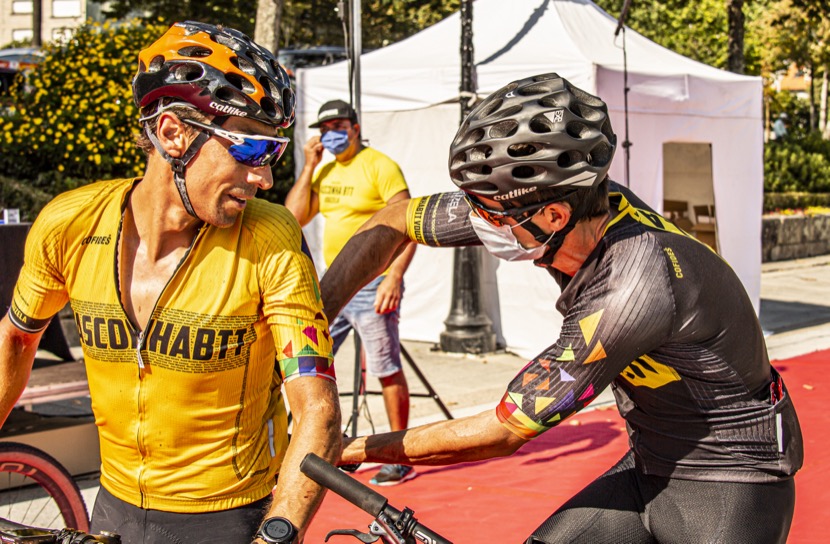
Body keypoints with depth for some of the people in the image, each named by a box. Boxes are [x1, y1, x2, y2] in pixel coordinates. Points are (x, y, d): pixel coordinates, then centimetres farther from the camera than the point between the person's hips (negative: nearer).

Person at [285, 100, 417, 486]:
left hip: (371, 286, -8)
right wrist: (308, 167, 4)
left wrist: (395, 276, -24)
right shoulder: (323, 171, 14)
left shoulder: (380, 166, -8)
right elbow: (294, 218, 9)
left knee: (387, 372, -4)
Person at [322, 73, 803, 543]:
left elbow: (504, 432, -24)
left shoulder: (635, 289, -33)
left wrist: (355, 450, -16)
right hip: (648, 471, 7)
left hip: (729, 489, -7)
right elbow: (392, 224, -1)